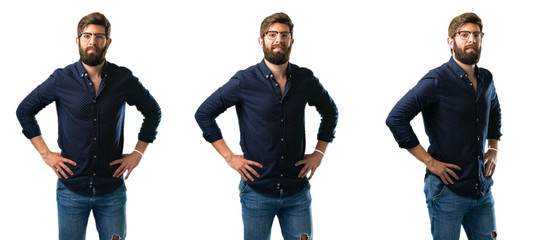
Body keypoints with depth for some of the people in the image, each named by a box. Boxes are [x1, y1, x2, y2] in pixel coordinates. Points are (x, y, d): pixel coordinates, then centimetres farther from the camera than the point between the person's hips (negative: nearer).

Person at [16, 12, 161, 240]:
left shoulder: (124, 79, -1)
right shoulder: (62, 79, -3)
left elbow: (153, 112, 14)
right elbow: (24, 110, 8)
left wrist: (137, 153, 6)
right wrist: (45, 153, 2)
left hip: (112, 190, 1)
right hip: (72, 189, 0)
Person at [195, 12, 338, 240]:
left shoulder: (306, 80, 2)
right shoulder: (244, 81, -6)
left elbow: (330, 112, 21)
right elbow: (203, 113, 2)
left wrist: (319, 153, 10)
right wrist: (229, 157, -3)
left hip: (297, 191, 2)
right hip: (257, 192, -2)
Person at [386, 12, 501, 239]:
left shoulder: (486, 79, 9)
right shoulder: (436, 81, -11)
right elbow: (396, 118, -17)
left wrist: (493, 149, 16)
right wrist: (429, 161, -15)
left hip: (483, 190, 6)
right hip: (447, 190, -6)